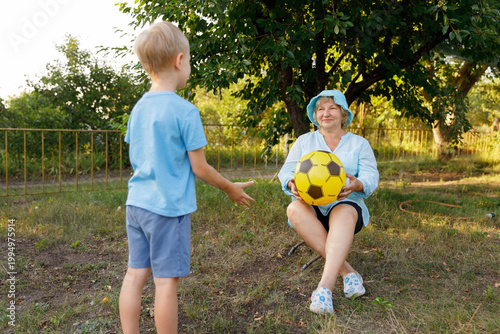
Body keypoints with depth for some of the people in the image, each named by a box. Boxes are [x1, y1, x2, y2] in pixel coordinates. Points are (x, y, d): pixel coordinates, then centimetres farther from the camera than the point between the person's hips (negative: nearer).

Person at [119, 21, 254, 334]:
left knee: (136, 274, 12)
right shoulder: (186, 111, -13)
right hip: (169, 206, -7)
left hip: (136, 202, 7)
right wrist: (231, 189, 5)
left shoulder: (138, 108, 7)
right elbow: (199, 168, -9)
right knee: (167, 280, 3)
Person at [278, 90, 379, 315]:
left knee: (343, 214, -38)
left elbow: (371, 177, -1)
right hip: (310, 206, 2)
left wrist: (357, 185, -27)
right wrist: (292, 184, -22)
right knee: (295, 209, -34)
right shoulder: (304, 141, 16)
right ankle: (346, 271, -34)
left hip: (347, 205, -1)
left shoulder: (359, 144, 13)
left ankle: (326, 284, -50)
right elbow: (286, 171, 4)